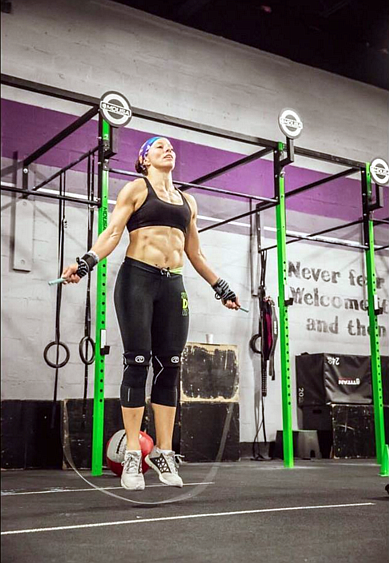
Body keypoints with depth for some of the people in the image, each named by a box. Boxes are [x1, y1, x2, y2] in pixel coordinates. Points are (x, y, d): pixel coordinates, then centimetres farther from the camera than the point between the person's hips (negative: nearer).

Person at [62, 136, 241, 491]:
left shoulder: (188, 201, 22)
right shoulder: (137, 188, 8)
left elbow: (195, 253, 25)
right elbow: (114, 231, -3)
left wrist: (221, 287, 25)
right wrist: (88, 262, -19)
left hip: (173, 286, 5)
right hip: (137, 279, -4)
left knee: (169, 368, 0)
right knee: (138, 364, -7)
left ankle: (164, 452, 6)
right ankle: (132, 455, -2)